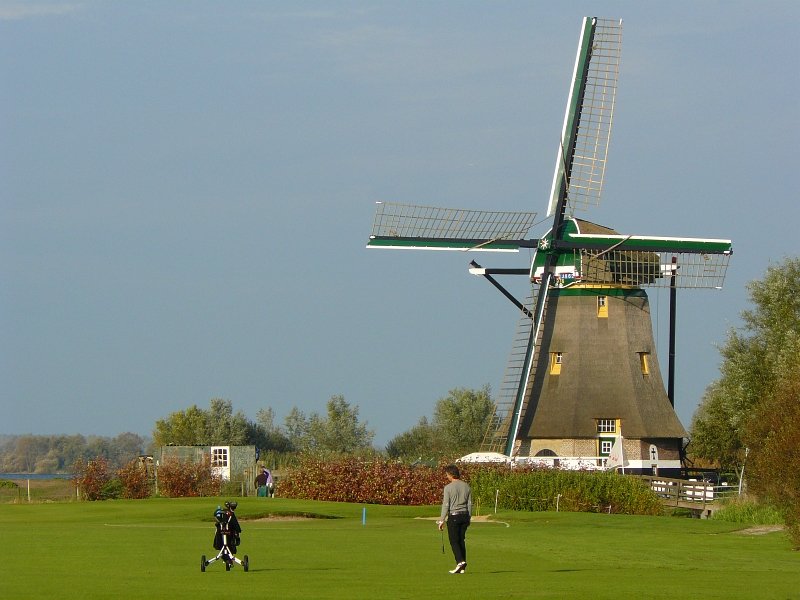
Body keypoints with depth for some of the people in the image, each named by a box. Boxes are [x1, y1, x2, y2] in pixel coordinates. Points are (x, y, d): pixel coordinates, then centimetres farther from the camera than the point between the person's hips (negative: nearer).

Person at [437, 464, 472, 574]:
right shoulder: (466, 486, 6)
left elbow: (446, 505, -10)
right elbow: (470, 504, 10)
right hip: (465, 515, 5)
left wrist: (442, 520, -5)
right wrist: (469, 517, 19)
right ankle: (463, 567, 7)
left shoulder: (448, 487, -10)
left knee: (454, 541, -1)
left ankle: (460, 562, -19)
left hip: (454, 516, -5)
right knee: (461, 540, 9)